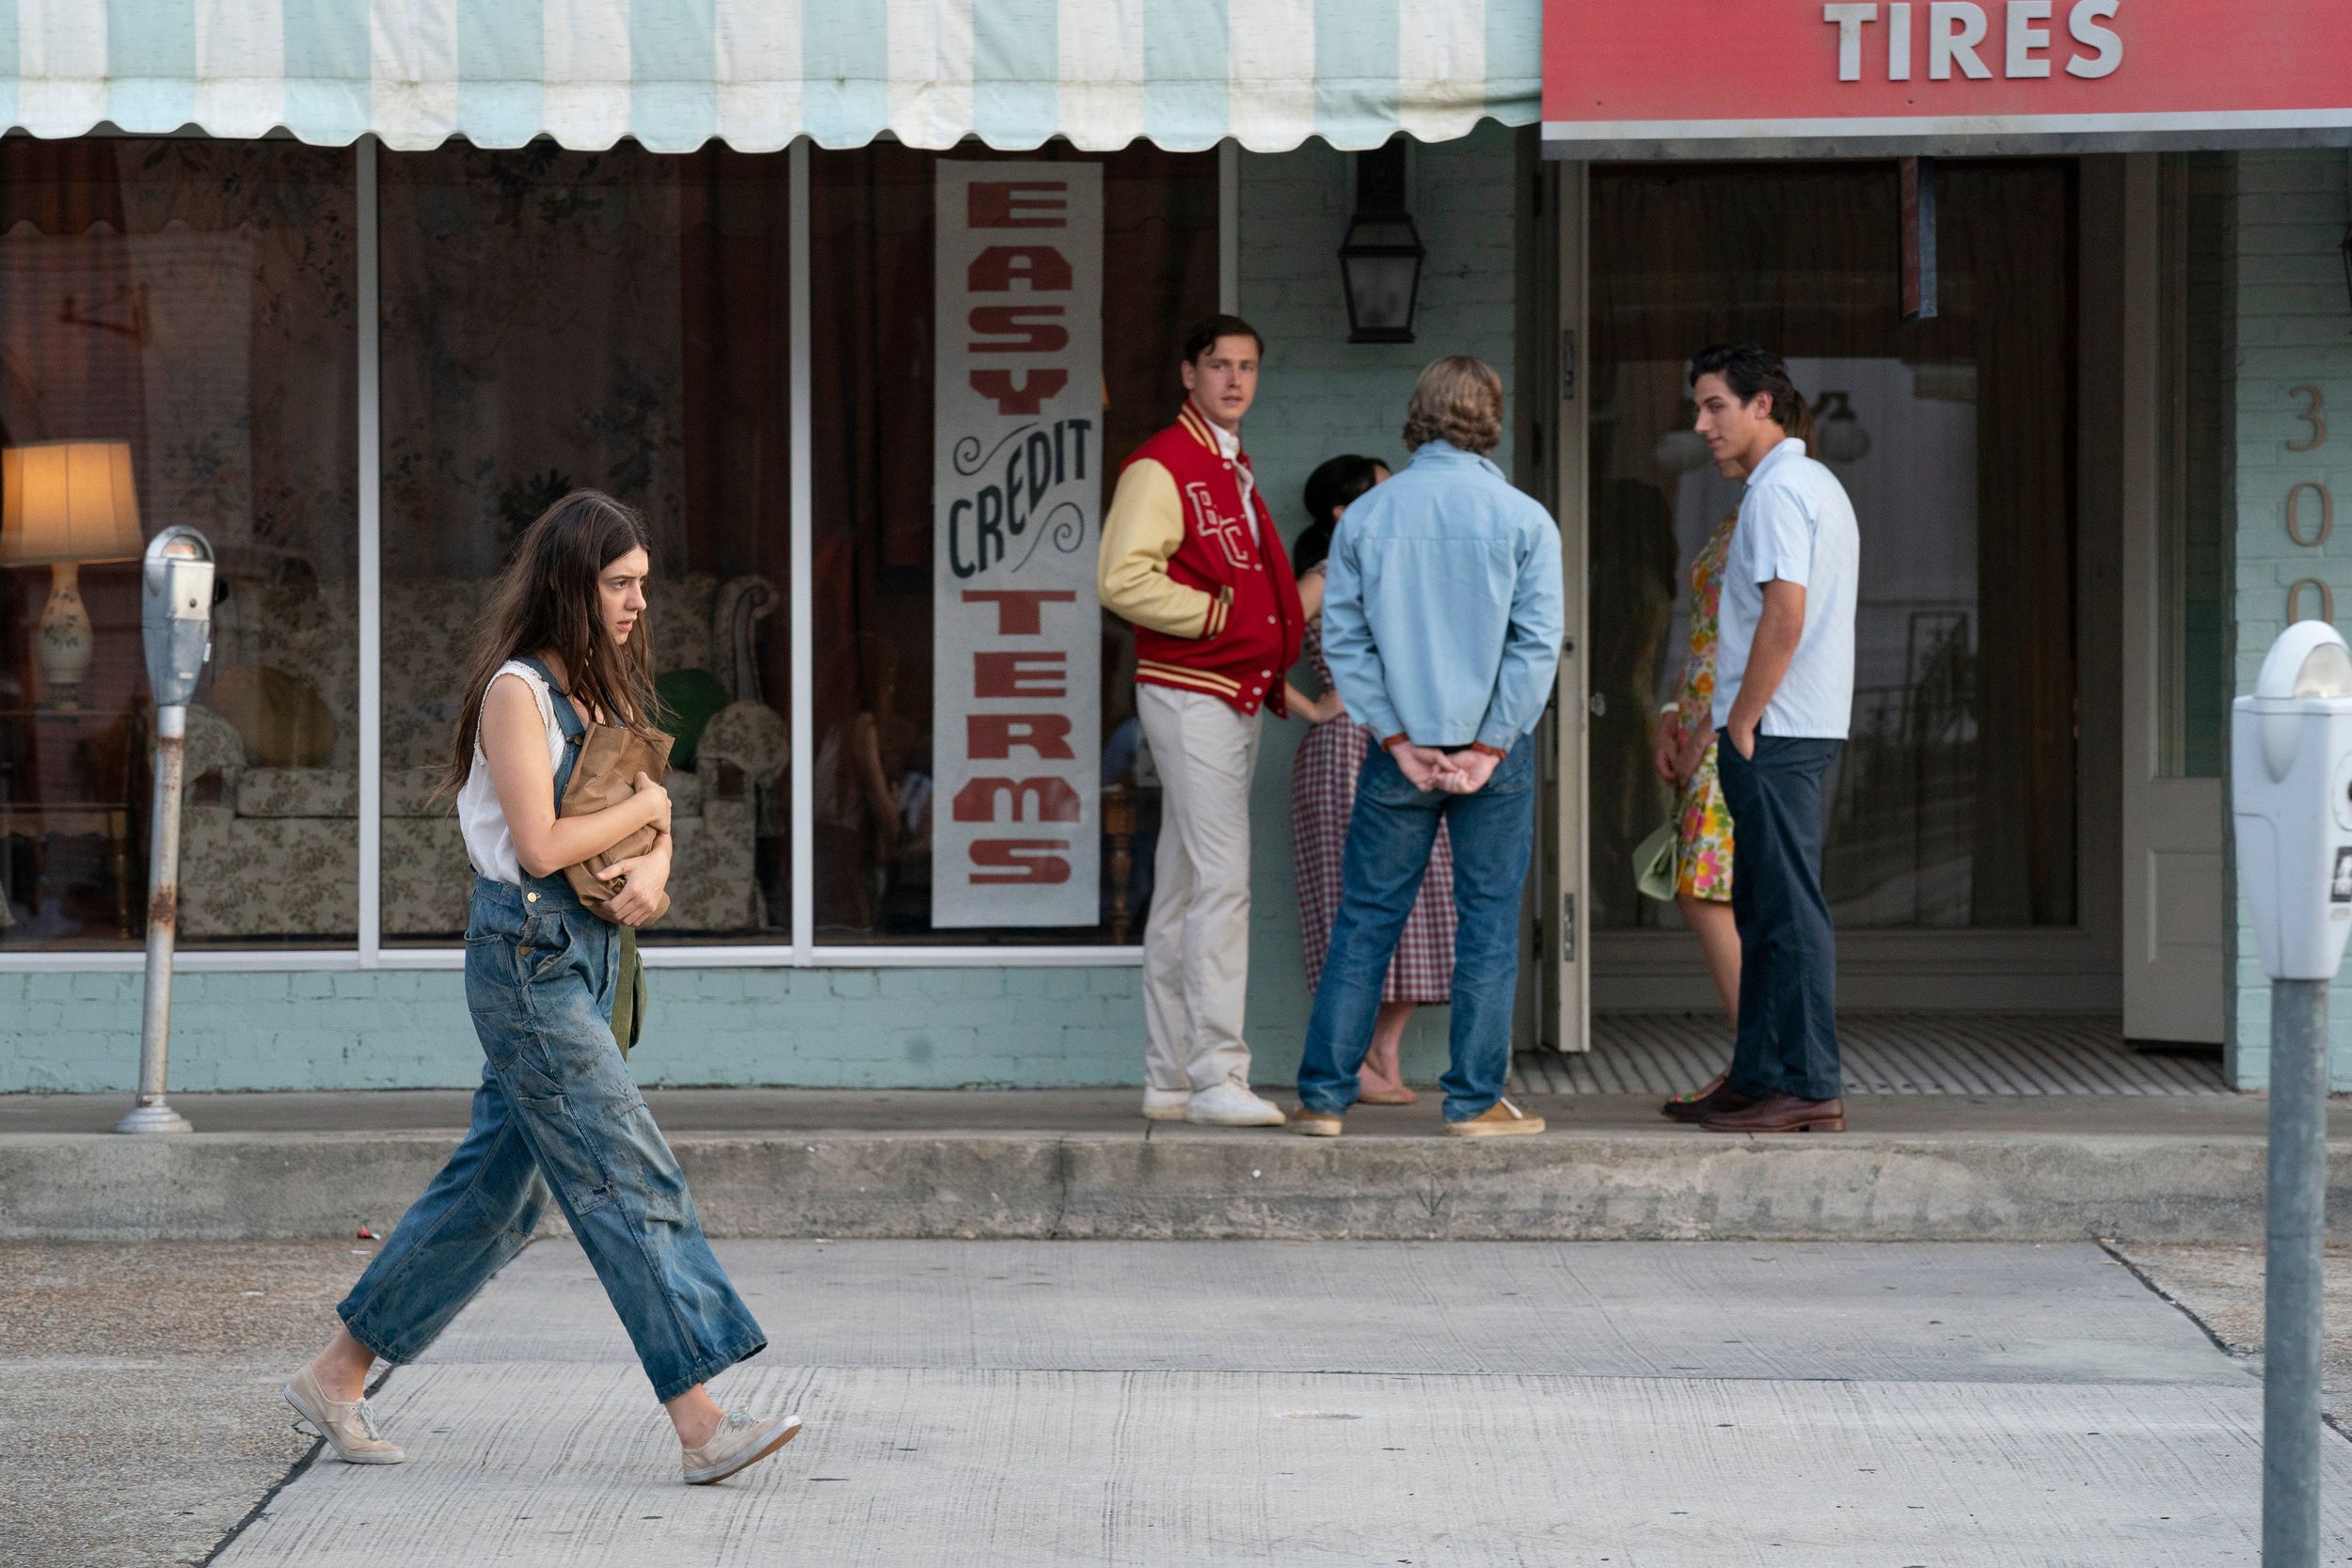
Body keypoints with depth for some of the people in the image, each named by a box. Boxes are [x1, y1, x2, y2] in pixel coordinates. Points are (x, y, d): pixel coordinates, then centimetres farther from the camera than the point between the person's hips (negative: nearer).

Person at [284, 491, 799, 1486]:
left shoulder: (602, 691, 14)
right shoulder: (518, 692, -12)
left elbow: (647, 816, 15)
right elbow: (542, 844, -19)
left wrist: (653, 867, -7)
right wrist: (645, 806, -6)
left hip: (585, 954, 9)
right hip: (526, 952, -9)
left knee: (497, 1185, 12)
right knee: (630, 1179, -11)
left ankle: (336, 1376, 21)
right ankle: (702, 1427, -12)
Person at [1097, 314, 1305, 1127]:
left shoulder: (1234, 471, 19)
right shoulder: (1161, 466, -10)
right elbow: (1123, 579, -21)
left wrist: (1277, 662, 16)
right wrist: (1219, 616, -17)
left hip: (1238, 696, 9)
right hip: (1190, 694, -9)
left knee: (1184, 891, 10)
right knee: (1221, 884, -14)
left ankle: (1169, 1080, 12)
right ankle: (1216, 1075, -15)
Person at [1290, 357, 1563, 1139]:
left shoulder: (1365, 517, 0)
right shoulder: (1523, 519, -4)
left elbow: (1343, 640, -3)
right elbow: (1537, 644, -9)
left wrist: (1399, 740, -3)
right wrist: (1489, 746, -7)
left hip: (1400, 750, 1)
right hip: (1493, 747, -1)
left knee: (1365, 921, 7)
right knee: (1488, 924, 6)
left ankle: (1324, 1095, 7)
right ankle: (1476, 1100, 7)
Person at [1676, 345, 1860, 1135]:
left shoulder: (1778, 491, -13)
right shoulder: (1817, 485, 19)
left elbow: (1785, 617, -22)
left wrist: (1741, 722, -16)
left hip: (1773, 731, -10)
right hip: (1800, 727, 10)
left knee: (1789, 911, -9)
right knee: (1763, 910, 13)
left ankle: (1809, 1087, -8)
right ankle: (1758, 1078, 17)